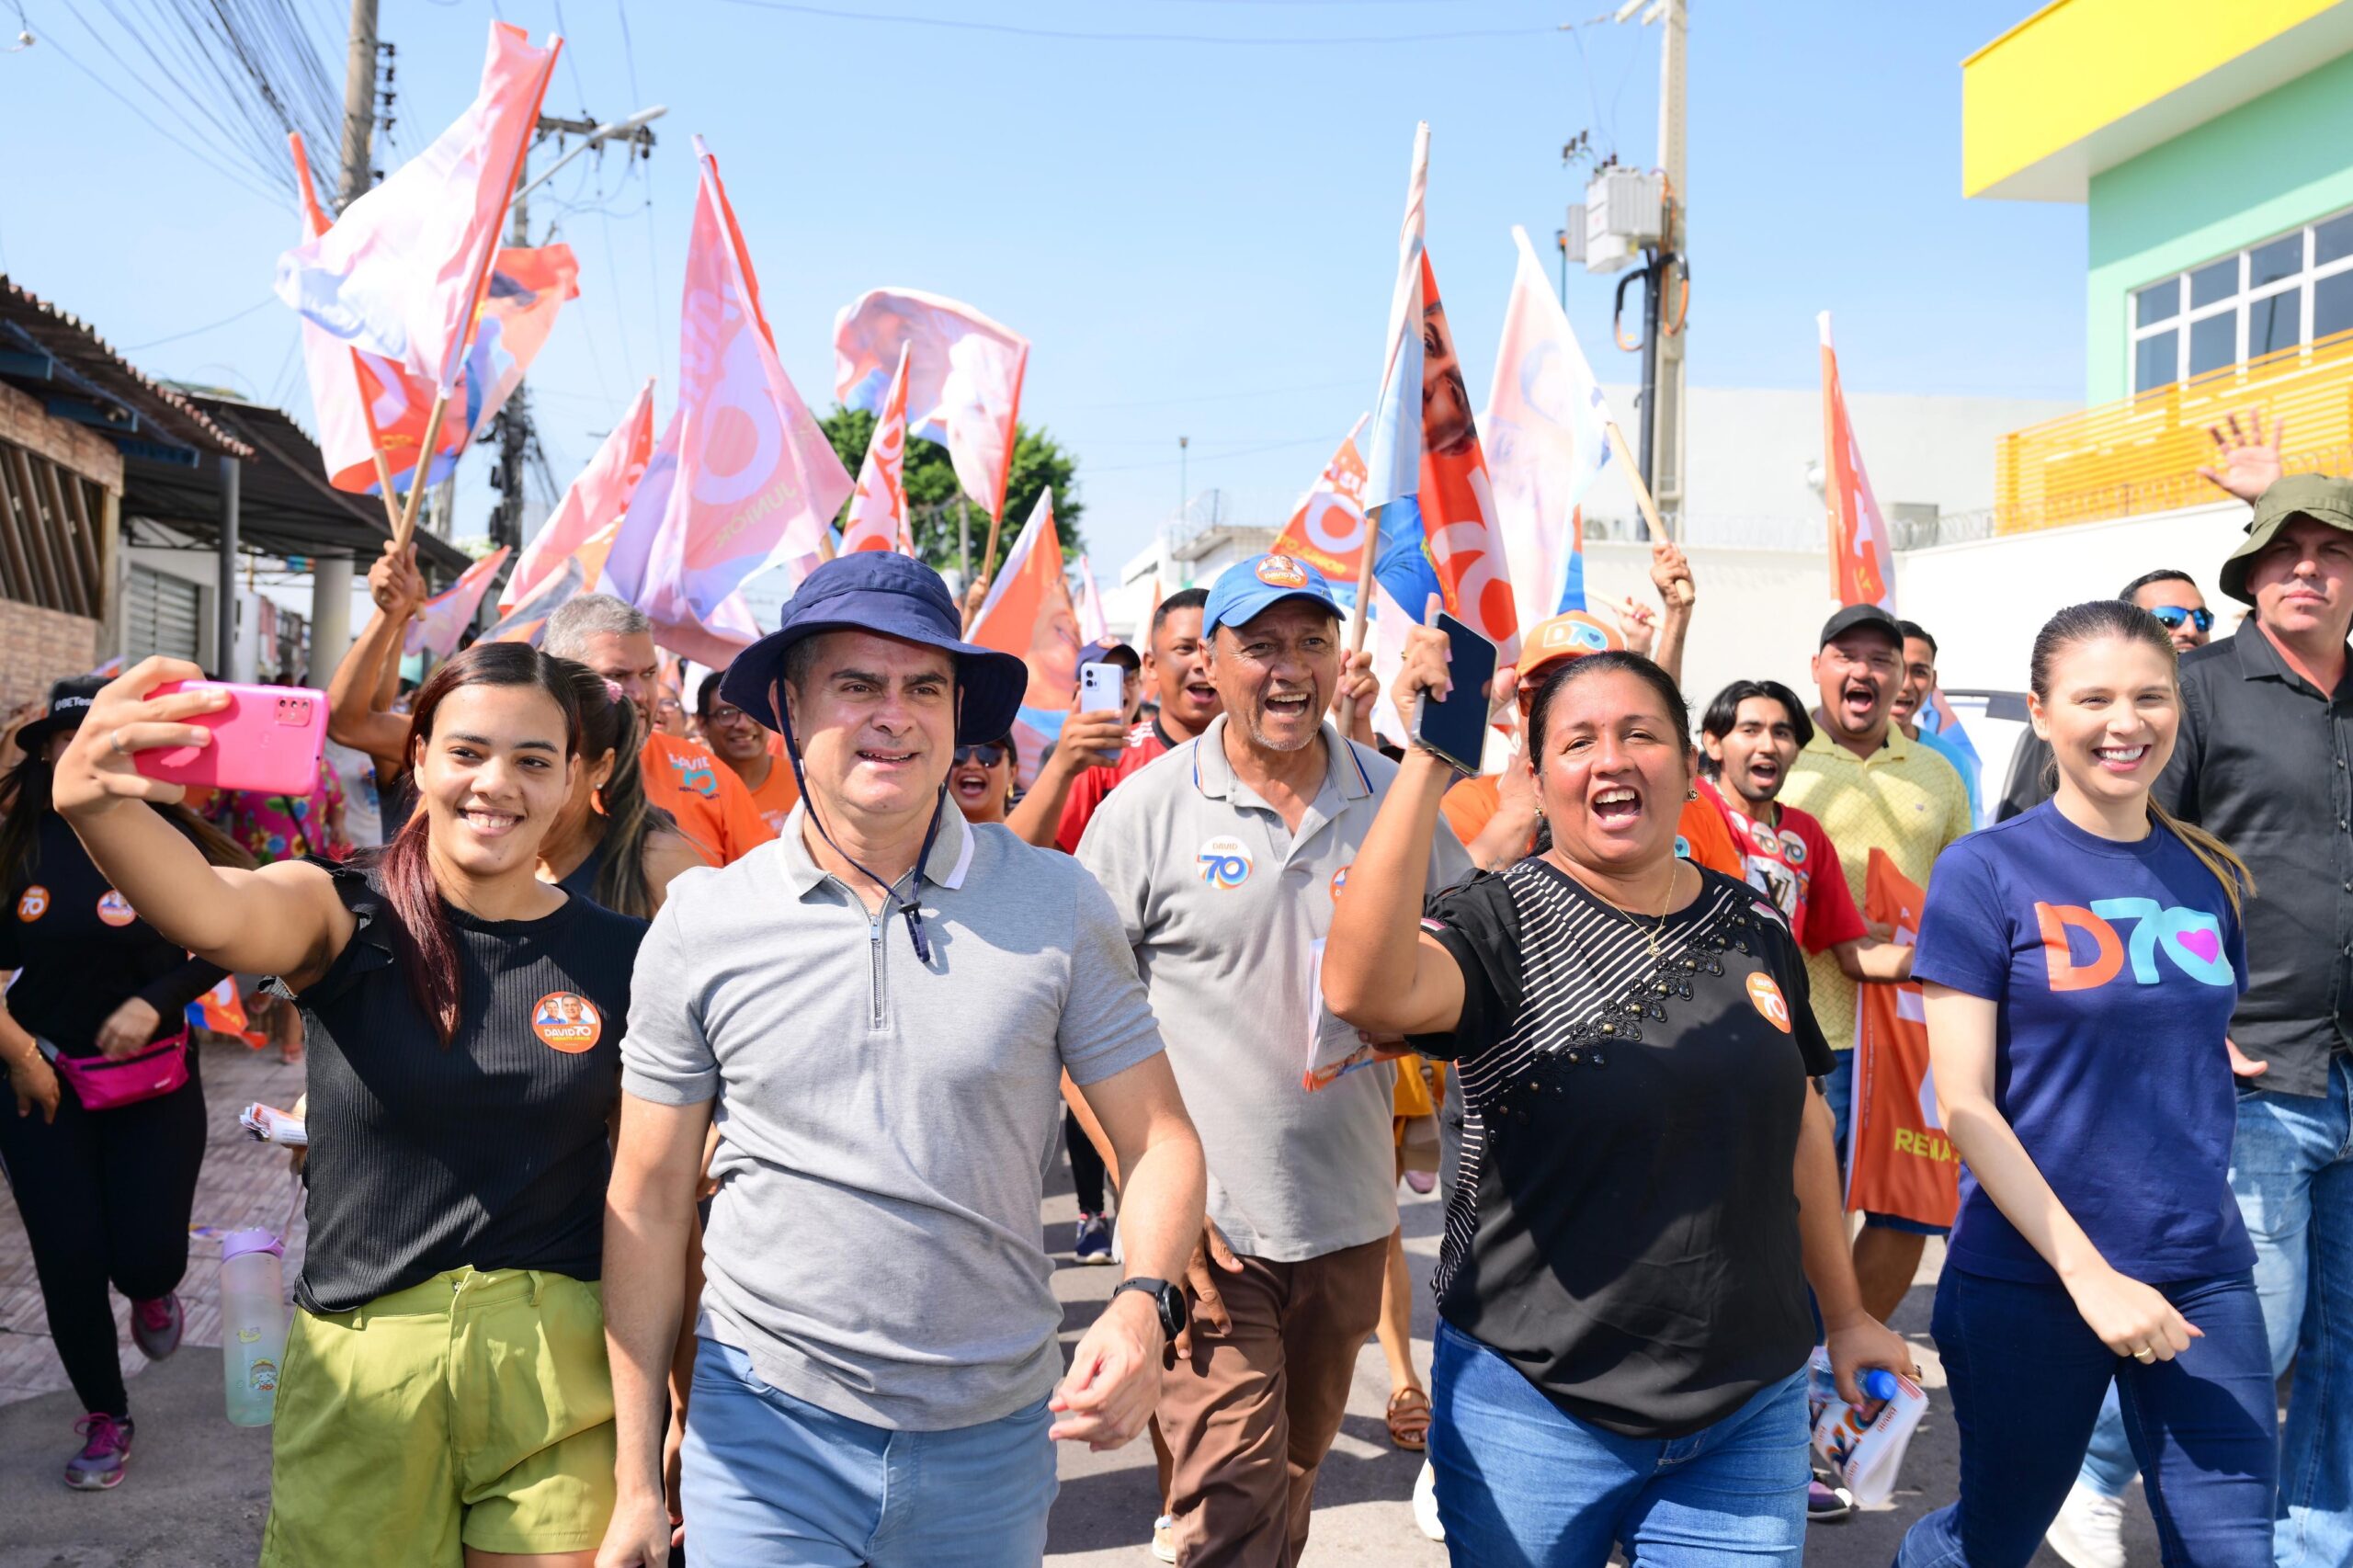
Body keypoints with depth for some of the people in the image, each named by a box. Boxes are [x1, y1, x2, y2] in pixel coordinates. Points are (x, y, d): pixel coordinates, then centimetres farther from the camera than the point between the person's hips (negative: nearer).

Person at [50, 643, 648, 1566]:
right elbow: (213, 915, -28)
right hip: (362, 1363, 0)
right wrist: (92, 802, -48)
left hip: (562, 1362, 0)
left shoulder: (618, 956, -2)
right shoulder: (346, 918, -5)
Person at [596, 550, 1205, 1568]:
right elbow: (647, 1202, 2)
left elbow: (1160, 1140, 0)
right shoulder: (703, 924, -4)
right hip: (767, 1429, 0)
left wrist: (1144, 1303, -20)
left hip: (993, 1442, 1)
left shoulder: (1058, 906, -6)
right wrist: (637, 1482, 4)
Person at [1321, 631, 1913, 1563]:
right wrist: (1428, 763, -35)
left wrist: (1844, 1317, 21)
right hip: (1533, 1410, -3)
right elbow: (1364, 990, -33)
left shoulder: (1755, 931, 4)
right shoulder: (1500, 925, -11)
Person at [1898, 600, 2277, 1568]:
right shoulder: (1986, 873, -8)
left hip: (2203, 1273, 4)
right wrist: (2088, 1273, -16)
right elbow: (1964, 1105, -11)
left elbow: (2207, 1063, 16)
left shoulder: (2212, 877, 6)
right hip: (2028, 1277, -4)